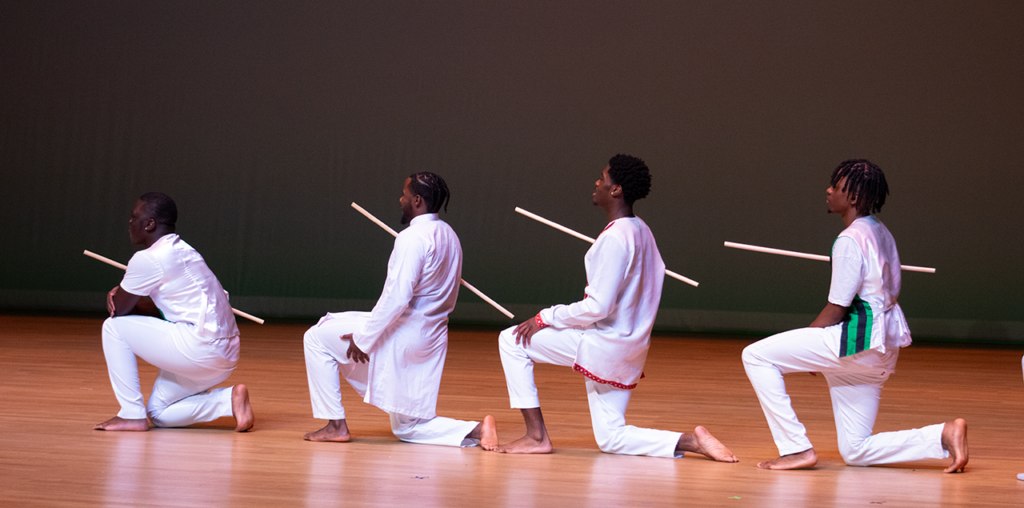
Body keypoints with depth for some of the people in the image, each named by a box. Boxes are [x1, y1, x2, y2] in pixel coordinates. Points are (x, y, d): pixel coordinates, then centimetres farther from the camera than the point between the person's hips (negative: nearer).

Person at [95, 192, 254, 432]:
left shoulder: (148, 259, -11)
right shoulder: (185, 252, 18)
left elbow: (118, 310, -3)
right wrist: (121, 293, 9)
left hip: (200, 347, -10)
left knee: (114, 327, 0)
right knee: (160, 414, 22)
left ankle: (131, 415, 2)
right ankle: (229, 400, 6)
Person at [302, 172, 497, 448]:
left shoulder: (412, 238, -18)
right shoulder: (449, 236, 11)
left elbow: (396, 296, -24)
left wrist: (363, 337, -17)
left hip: (403, 337, -9)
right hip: (432, 339, 9)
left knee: (317, 338, 7)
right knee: (406, 427, 15)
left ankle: (336, 425, 6)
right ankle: (476, 430, -6)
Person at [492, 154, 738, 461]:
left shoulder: (615, 237, -20)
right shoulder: (642, 232, 8)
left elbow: (598, 307, -23)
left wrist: (545, 318, -14)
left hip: (604, 344, -9)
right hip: (630, 351, 9)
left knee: (511, 341, 0)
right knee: (611, 439, 15)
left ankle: (536, 436, -1)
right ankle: (691, 442, -1)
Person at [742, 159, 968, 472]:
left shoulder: (850, 241, -15)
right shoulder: (881, 233, 15)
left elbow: (837, 309, -15)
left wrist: (803, 348, 0)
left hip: (856, 340, -10)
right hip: (884, 347, 10)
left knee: (756, 356, -7)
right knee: (855, 452, 13)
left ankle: (797, 448, -9)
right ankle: (943, 435, 2)